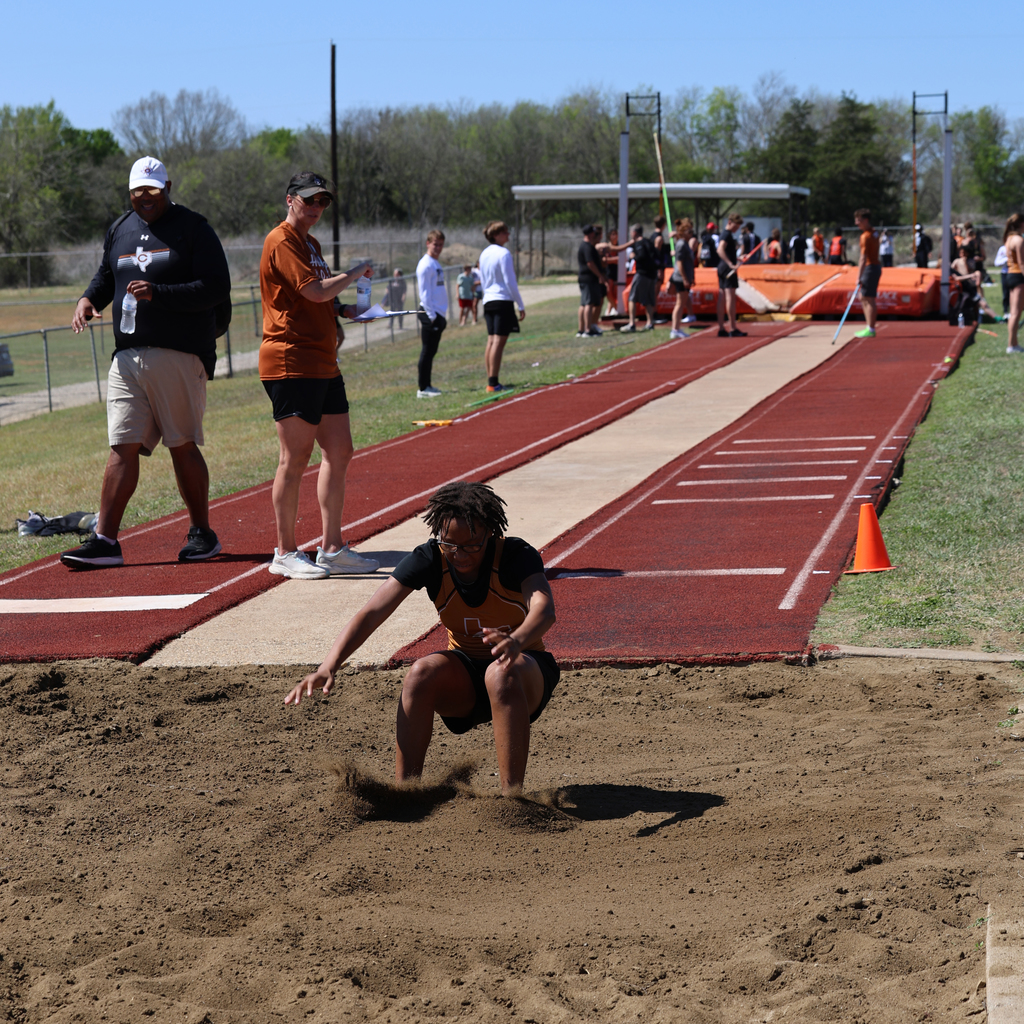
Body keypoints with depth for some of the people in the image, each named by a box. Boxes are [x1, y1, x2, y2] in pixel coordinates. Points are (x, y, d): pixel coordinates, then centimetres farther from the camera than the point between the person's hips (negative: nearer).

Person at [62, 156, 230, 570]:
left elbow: (217, 290, -9)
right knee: (122, 447, -2)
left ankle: (202, 533, 13)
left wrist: (158, 293, -19)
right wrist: (89, 298, 8)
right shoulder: (119, 231, 17)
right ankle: (105, 540, -5)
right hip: (127, 357, 5)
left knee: (183, 446, -1)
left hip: (179, 356, -5)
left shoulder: (192, 229, -1)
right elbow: (106, 276, 31)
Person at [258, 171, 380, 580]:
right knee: (296, 458, -6)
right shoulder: (282, 242, -10)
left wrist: (343, 310, 11)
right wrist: (355, 273, -4)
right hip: (291, 364, -10)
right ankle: (286, 553, 1)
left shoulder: (310, 243, 21)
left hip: (322, 363, 10)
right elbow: (316, 291, -20)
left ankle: (332, 549, 14)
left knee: (339, 452, 9)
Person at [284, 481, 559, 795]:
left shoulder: (517, 556, -22)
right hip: (464, 675, 3)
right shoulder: (429, 559, -14)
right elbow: (372, 612, -22)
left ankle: (512, 797, -31)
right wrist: (329, 666, -39)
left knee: (502, 674, -38)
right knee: (422, 673, -29)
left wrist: (516, 641, -66)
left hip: (528, 672, -3)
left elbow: (545, 609, -42)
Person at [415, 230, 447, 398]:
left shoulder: (436, 264, 17)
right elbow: (424, 292, -15)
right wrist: (432, 315, -18)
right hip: (429, 314, -9)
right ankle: (423, 389, -4)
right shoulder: (426, 265, -11)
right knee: (427, 351, -6)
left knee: (431, 351, 12)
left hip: (437, 314, 9)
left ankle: (427, 386, 17)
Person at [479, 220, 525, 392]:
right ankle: (493, 383, -12)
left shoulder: (484, 254, 14)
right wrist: (521, 306, -7)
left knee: (491, 341, 8)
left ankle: (491, 381, 8)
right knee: (499, 341, -8)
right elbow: (510, 282, -11)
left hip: (488, 301, 8)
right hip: (503, 300, -8)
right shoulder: (504, 254, -10)